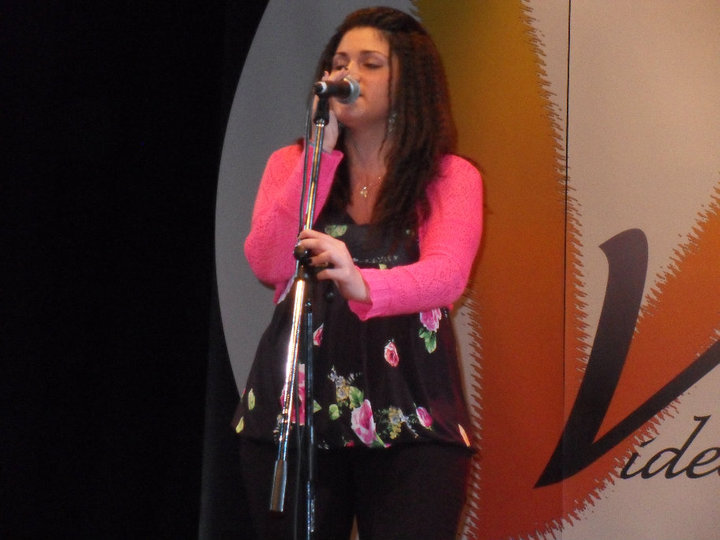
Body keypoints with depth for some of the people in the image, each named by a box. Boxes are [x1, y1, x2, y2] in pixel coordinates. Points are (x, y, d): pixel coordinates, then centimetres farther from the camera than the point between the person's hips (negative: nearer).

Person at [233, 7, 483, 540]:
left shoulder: (450, 177, 4)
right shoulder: (291, 163, 12)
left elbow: (447, 275, -15)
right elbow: (269, 265, -4)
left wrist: (363, 284, -36)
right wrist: (322, 153, -6)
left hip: (410, 420, -2)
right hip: (292, 412, 2)